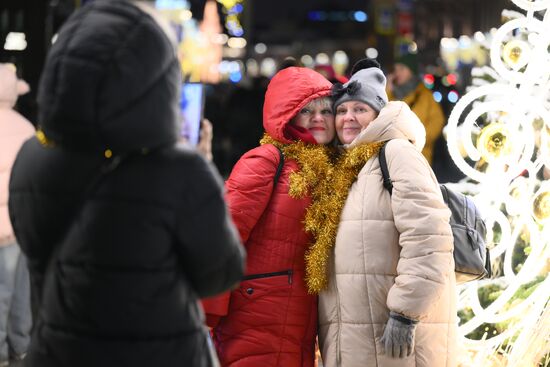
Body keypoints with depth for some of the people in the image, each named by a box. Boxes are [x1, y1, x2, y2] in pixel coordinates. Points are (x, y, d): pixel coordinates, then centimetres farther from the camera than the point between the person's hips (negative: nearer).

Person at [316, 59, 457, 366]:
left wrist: (405, 313, -20)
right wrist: (330, 335, 17)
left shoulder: (397, 151, -4)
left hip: (393, 331, -8)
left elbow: (427, 238, -16)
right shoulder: (343, 171, 21)